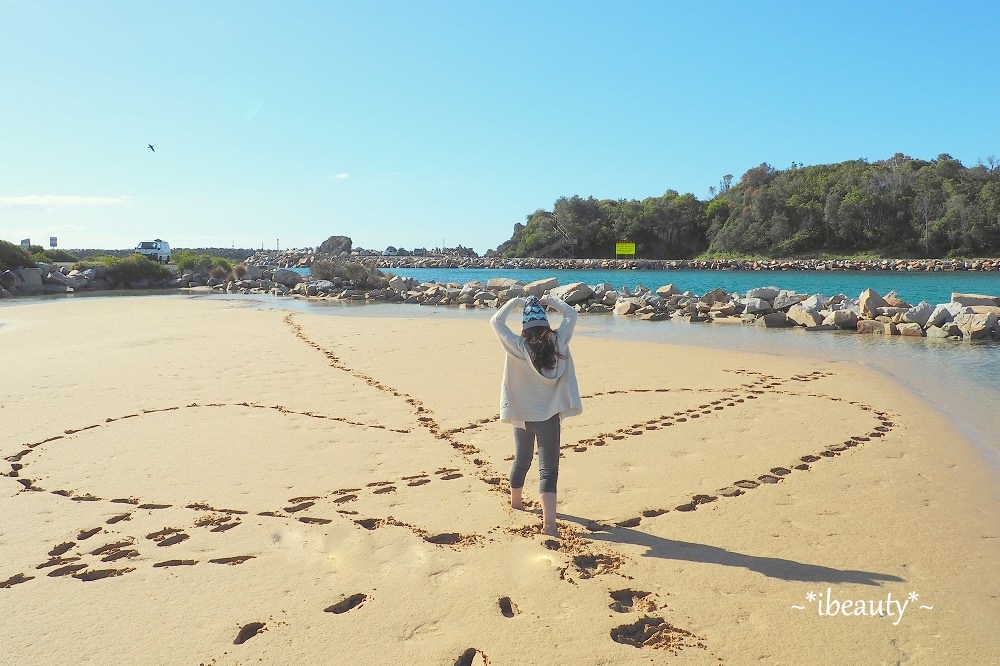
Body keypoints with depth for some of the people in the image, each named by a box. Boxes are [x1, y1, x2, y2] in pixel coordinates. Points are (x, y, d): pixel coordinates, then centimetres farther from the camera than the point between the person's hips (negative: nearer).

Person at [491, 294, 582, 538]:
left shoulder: (518, 347, -11)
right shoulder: (558, 342, -7)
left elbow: (496, 321, -1)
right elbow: (571, 315, 8)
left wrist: (516, 302, 6)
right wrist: (549, 300, 14)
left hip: (522, 415, 1)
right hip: (549, 416, -1)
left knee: (521, 460, 23)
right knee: (548, 468, -3)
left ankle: (515, 500, 45)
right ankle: (549, 521, -16)